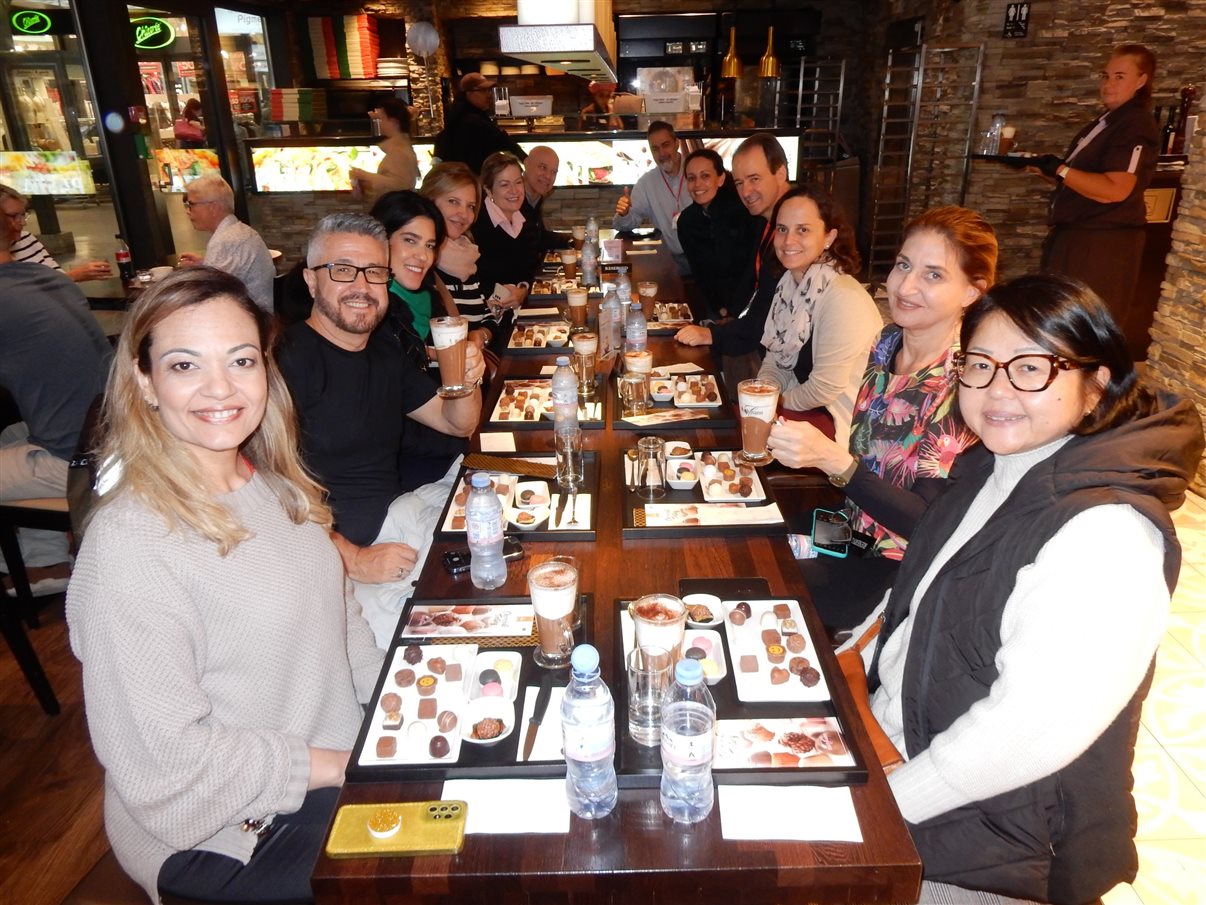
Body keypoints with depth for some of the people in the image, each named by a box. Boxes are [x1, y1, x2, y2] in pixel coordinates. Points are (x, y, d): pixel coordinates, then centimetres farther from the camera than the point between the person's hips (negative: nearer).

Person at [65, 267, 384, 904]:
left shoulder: (269, 484, -1)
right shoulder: (128, 546, -25)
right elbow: (167, 763, -23)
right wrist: (346, 765, -17)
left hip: (339, 762, 7)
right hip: (232, 838, -7)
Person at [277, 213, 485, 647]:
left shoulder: (384, 348, 13)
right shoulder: (289, 359, -15)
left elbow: (458, 423, 18)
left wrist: (467, 381, -4)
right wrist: (354, 559, -22)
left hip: (392, 516, 9)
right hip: (327, 552, -9)